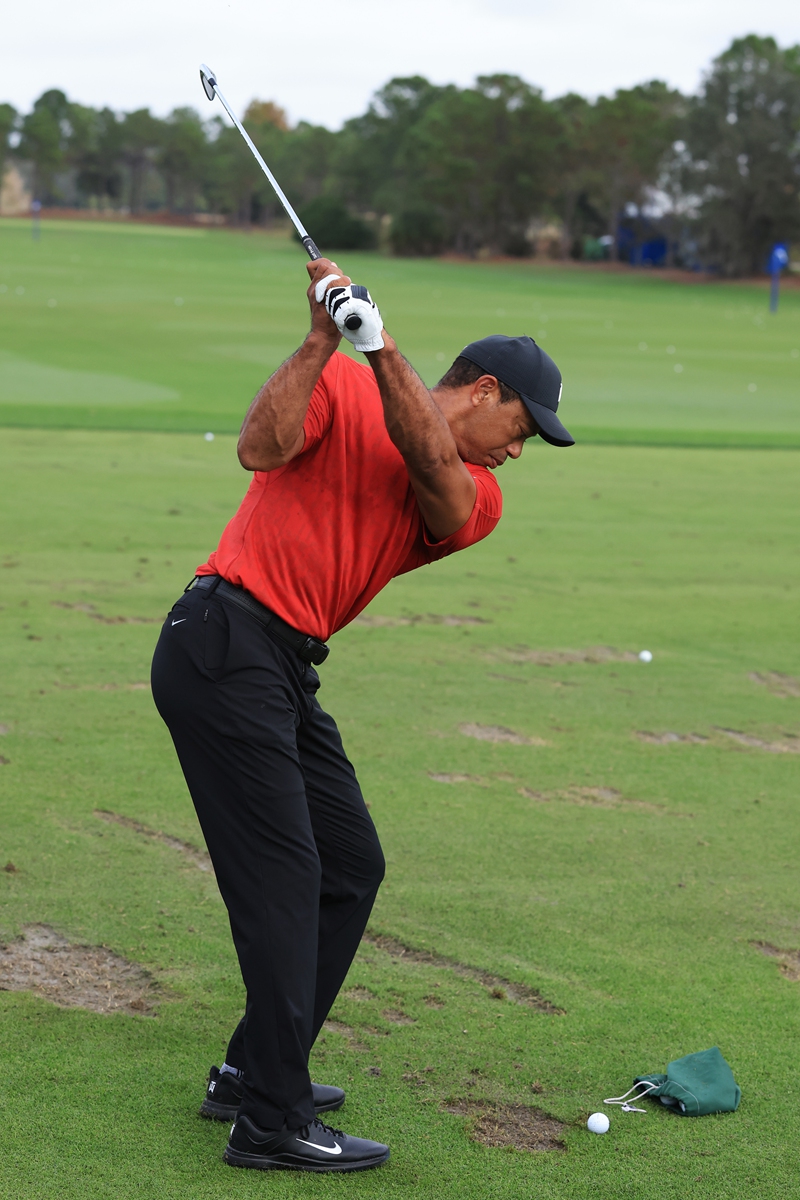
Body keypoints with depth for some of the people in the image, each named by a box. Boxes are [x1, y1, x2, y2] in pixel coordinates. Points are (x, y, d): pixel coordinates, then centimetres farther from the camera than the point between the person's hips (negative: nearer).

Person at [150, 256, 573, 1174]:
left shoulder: (475, 502, 12)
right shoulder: (342, 387, 0)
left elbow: (433, 467, -11)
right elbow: (260, 448, -17)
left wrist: (378, 342, -23)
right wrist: (325, 339, -23)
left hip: (286, 674, 8)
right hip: (224, 645, -8)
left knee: (351, 866, 11)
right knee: (282, 877, -10)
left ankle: (254, 1071, 23)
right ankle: (273, 1122, -7)